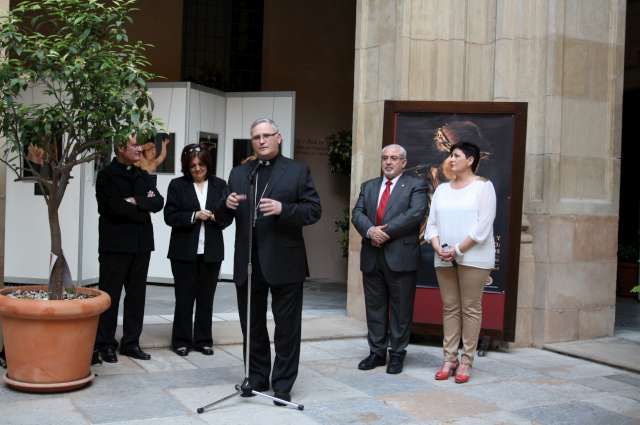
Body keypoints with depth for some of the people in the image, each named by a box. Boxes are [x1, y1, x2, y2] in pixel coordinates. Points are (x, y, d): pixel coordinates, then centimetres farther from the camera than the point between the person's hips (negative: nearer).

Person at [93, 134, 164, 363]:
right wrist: (144, 207, -6)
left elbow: (158, 202, 3)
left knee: (137, 295, 8)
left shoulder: (144, 176, 15)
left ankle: (131, 342, 16)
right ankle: (104, 344, 8)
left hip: (141, 244, 6)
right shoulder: (106, 176, -3)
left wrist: (136, 202, -12)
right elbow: (114, 207, -16)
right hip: (115, 244, -5)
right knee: (110, 295, 0)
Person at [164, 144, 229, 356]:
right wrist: (194, 216, -17)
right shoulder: (177, 185, 3)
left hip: (212, 251, 2)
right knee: (184, 298, 4)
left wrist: (217, 216, -15)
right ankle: (181, 341, 14)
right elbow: (170, 217, -4)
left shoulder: (220, 185, 8)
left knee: (206, 298, 8)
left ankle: (203, 340, 18)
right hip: (184, 251, -2)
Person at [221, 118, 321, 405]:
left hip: (283, 262, -4)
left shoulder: (298, 171, 2)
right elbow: (224, 217, 14)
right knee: (252, 324, 13)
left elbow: (314, 210, -6)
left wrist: (282, 209, -21)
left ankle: (283, 384, 13)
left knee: (286, 326, 3)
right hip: (247, 262, 4)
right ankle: (257, 377, 26)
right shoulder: (238, 173, 13)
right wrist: (228, 205, -9)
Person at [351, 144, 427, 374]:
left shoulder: (416, 185, 2)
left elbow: (416, 213, -13)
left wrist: (386, 231, -16)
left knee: (401, 309, 3)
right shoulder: (368, 186, 17)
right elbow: (357, 213, 6)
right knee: (374, 307, 10)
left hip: (401, 256, -4)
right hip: (372, 257, 5)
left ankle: (397, 354, 13)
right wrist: (370, 231, -14)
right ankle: (377, 352, 20)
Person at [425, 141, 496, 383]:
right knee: (449, 307, 6)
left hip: (473, 257, -5)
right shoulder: (442, 189, 14)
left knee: (470, 308, -1)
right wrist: (439, 249, -8)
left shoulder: (483, 187, -2)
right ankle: (449, 358, 11)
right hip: (444, 259, 5)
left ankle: (466, 361, 4)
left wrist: (458, 250, -16)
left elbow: (482, 226, -11)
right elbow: (432, 223, 10)